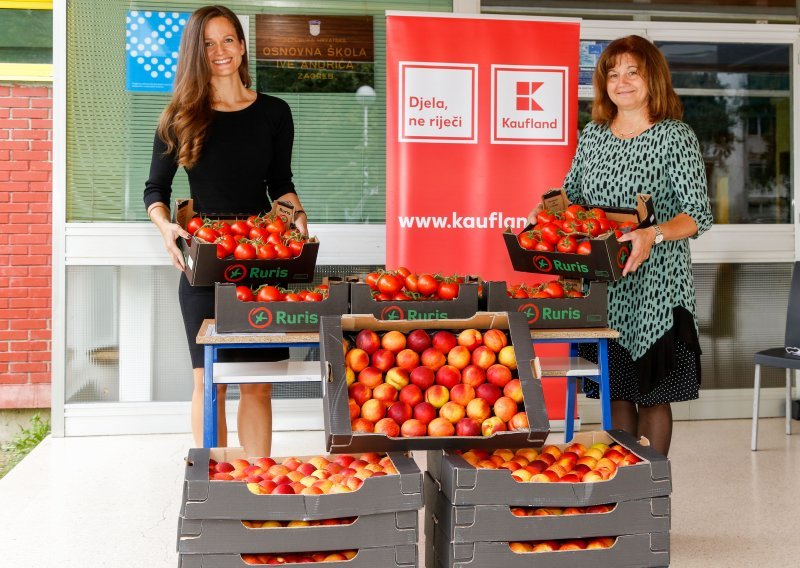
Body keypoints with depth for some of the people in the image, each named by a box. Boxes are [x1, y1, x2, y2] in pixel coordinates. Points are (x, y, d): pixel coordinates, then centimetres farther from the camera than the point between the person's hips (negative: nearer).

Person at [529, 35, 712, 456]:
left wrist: (654, 235, -29)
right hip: (601, 284, 4)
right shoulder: (591, 136, 10)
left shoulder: (676, 136, -5)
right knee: (615, 387, 10)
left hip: (654, 284, -4)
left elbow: (699, 214, -11)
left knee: (652, 390, 3)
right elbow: (571, 194, 20)